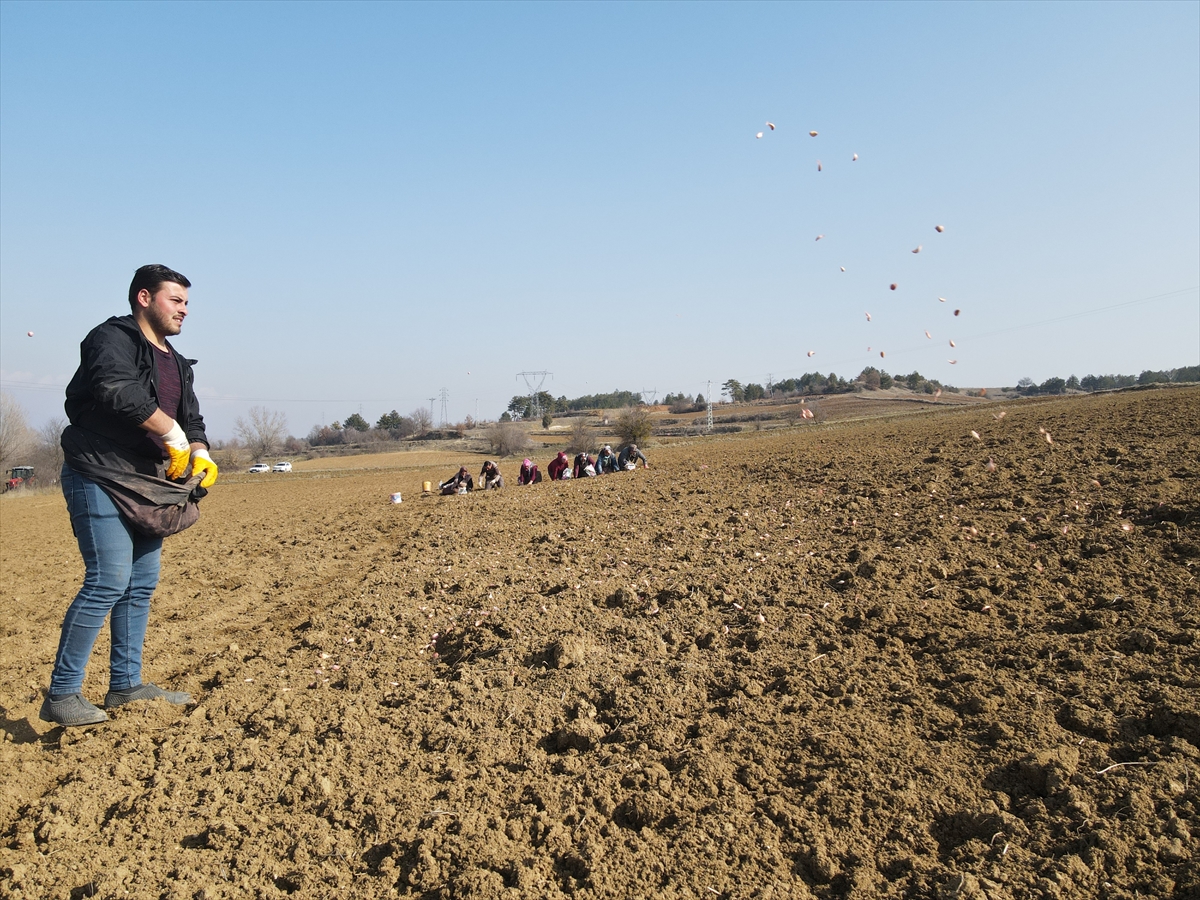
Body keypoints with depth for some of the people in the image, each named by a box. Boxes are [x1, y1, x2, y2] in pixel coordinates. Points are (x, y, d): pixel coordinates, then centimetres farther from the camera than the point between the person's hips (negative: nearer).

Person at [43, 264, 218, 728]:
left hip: (148, 487, 9)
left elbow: (191, 418, 17)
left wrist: (200, 455, -4)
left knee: (142, 584, 11)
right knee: (108, 581, -14)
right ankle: (61, 695, -4)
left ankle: (126, 683, 23)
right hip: (100, 479, -9)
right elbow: (119, 391, -28)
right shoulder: (111, 339, -8)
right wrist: (172, 435, -25)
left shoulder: (175, 362, 18)